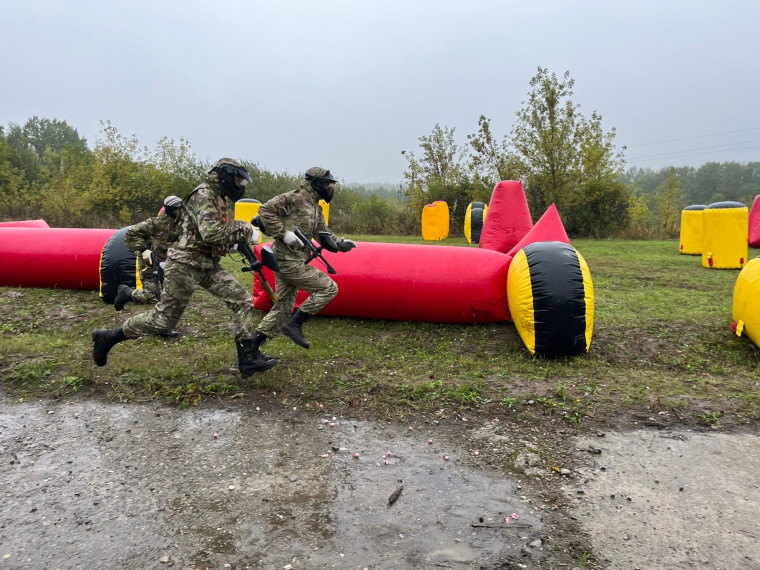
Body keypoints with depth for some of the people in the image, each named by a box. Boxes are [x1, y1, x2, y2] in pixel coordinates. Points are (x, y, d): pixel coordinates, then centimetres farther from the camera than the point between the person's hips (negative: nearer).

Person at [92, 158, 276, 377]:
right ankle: (108, 337, 19)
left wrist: (241, 232, 4)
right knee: (164, 318, 1)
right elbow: (211, 234, -30)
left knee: (242, 300, -2)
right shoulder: (203, 195, -17)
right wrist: (244, 230, -21)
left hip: (208, 265, 9)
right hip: (185, 265, -9)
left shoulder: (217, 197, 12)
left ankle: (248, 359, 1)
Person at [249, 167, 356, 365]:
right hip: (288, 260, -10)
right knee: (328, 288, -8)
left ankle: (252, 347, 16)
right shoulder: (295, 198, -10)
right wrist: (283, 233, -22)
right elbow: (265, 210, -16)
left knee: (283, 308, 12)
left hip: (288, 261, 10)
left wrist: (341, 243, 3)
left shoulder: (316, 207, 18)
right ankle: (294, 324, -5)